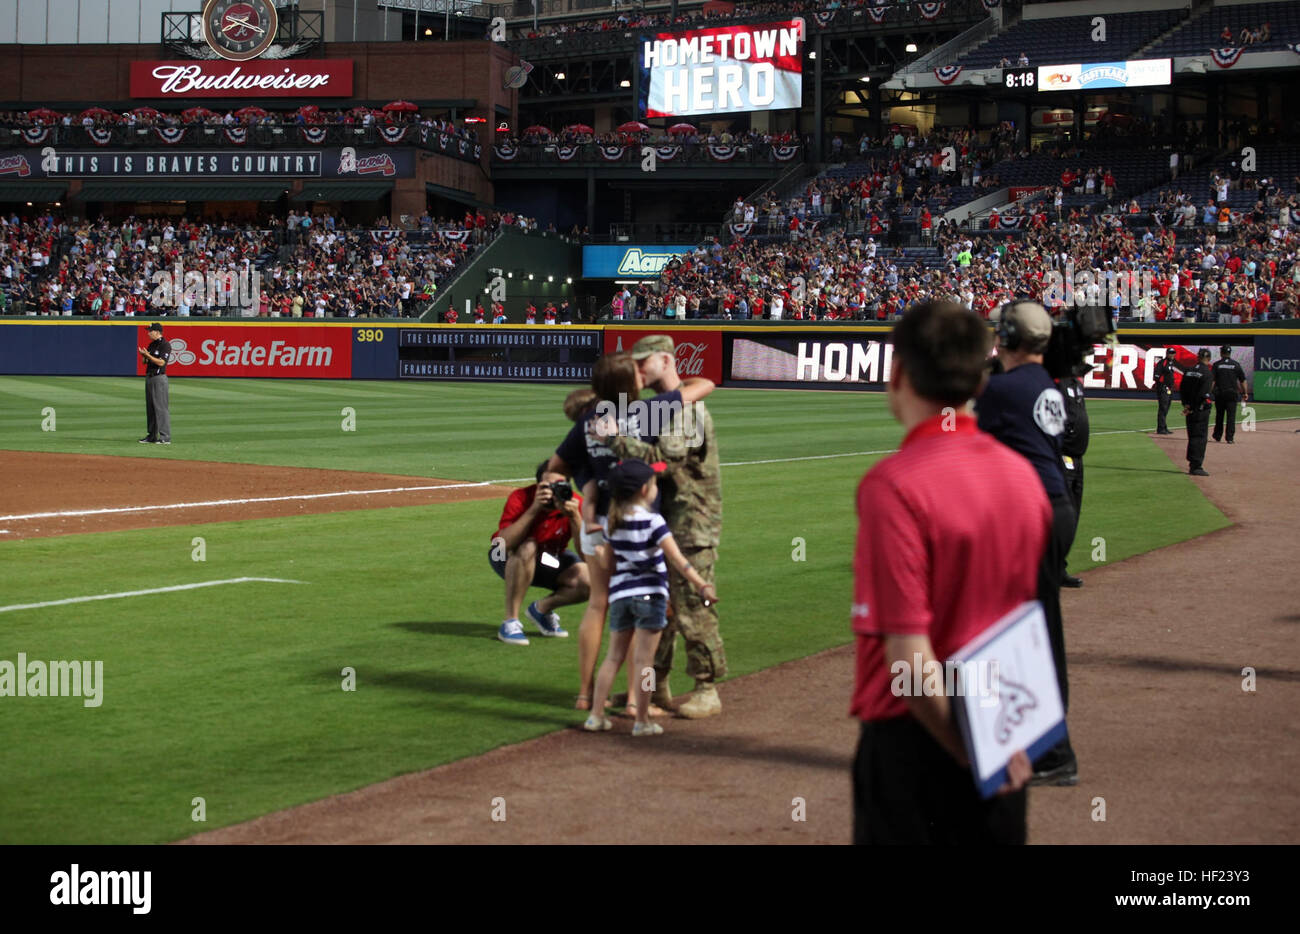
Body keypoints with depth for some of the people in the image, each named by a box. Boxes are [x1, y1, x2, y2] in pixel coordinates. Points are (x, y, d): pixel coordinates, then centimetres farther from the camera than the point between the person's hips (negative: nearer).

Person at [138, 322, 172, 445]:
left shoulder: (165, 345, -11)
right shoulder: (152, 344, 17)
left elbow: (161, 362, -19)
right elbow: (145, 361, 19)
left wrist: (148, 355, -21)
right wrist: (143, 355, -1)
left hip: (159, 378, -9)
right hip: (149, 377, 9)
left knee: (161, 407, -10)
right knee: (150, 407, 11)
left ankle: (165, 437, -11)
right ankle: (152, 436, 16)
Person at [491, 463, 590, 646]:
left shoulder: (575, 504, -20)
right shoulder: (521, 499, -27)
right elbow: (505, 543, -40)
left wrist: (574, 517, -39)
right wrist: (534, 509, -44)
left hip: (550, 560, 4)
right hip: (509, 561, -3)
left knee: (589, 581, -21)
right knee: (527, 548, -38)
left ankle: (542, 609, 8)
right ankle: (510, 622, -27)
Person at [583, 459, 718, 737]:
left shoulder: (614, 522, 5)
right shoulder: (652, 521, -13)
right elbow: (677, 559, -18)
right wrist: (701, 585, -19)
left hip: (619, 594, 5)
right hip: (649, 594, -5)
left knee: (614, 656, 14)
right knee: (643, 660, 0)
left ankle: (596, 715, 12)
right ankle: (642, 722, 4)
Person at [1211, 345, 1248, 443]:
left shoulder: (1216, 365, -1)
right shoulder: (1236, 364, 2)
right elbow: (1243, 380, 4)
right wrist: (1244, 393, 12)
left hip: (1219, 394, 0)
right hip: (1232, 394, 0)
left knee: (1219, 415, 13)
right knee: (1231, 416, -1)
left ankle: (1217, 436, 22)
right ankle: (1229, 438, -7)